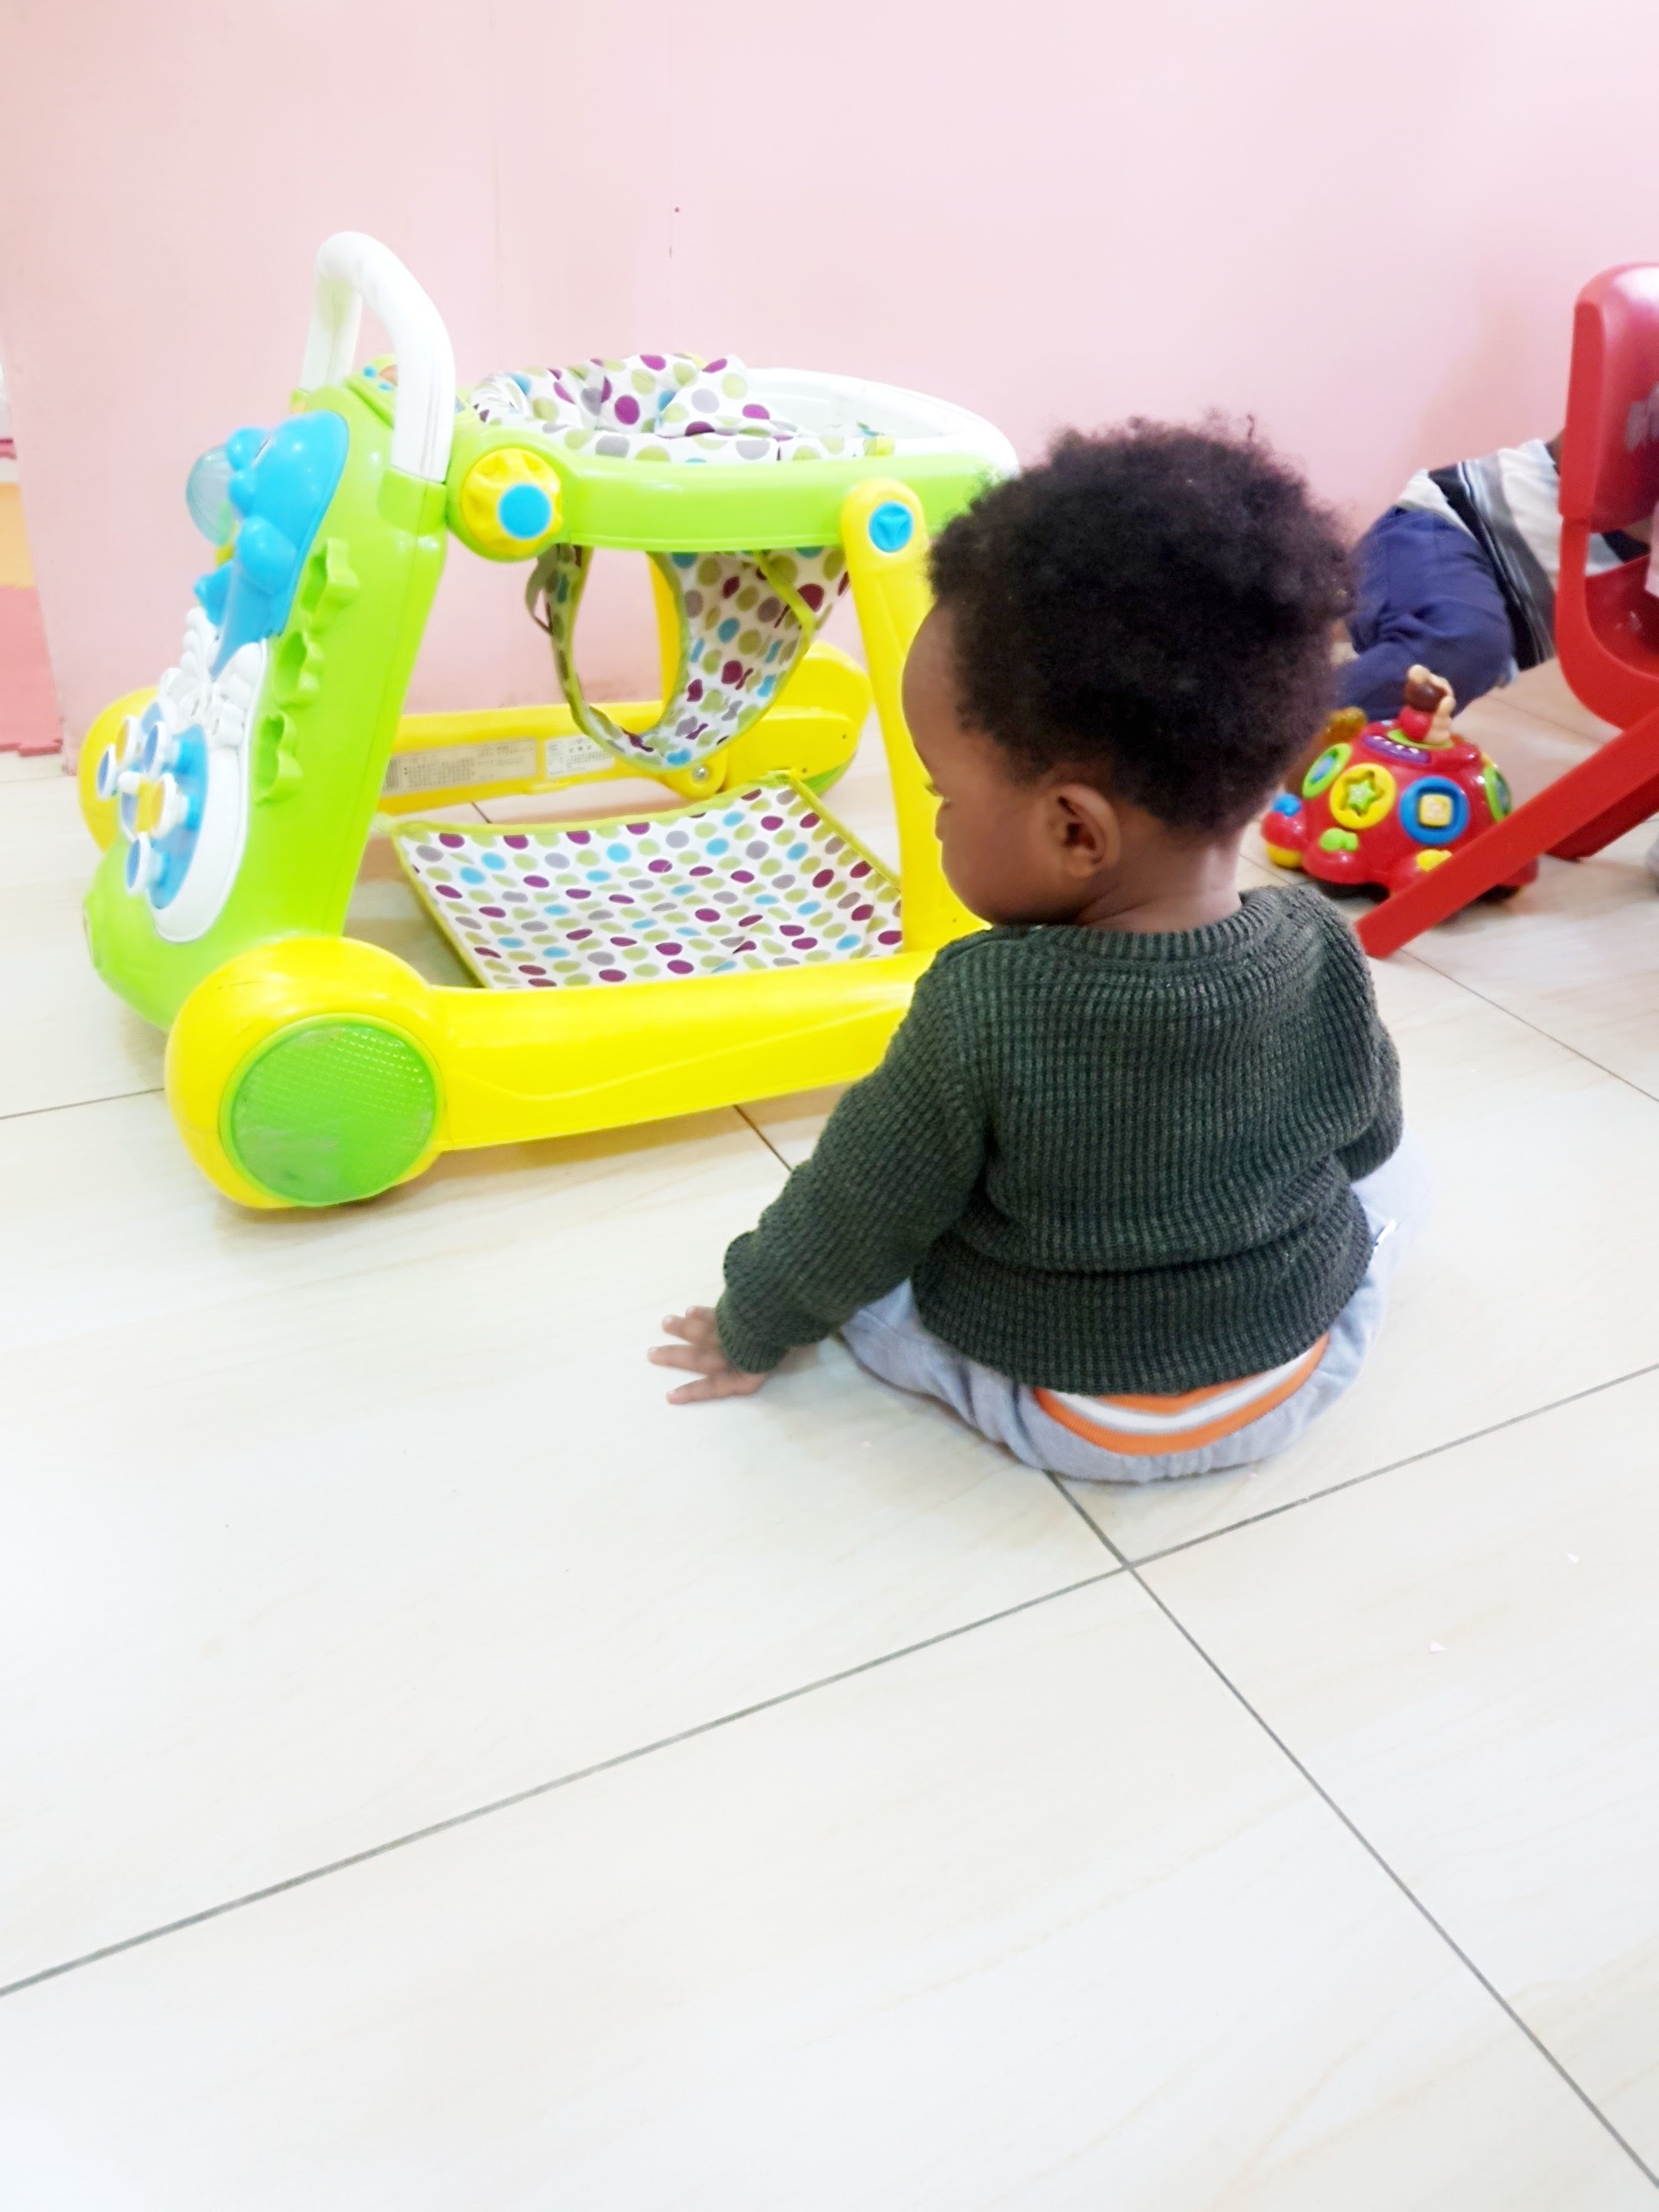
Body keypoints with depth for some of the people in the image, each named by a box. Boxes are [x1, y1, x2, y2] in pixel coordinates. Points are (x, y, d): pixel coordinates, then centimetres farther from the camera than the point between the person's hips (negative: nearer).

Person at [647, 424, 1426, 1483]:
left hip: (1064, 1415, -3)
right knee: (1390, 1166, 26)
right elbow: (1363, 1134, 1)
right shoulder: (1325, 957, -18)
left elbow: (859, 1215, -16)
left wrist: (751, 1327, 3)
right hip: (1298, 1377, 4)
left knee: (856, 1255, 15)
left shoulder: (979, 1013, -30)